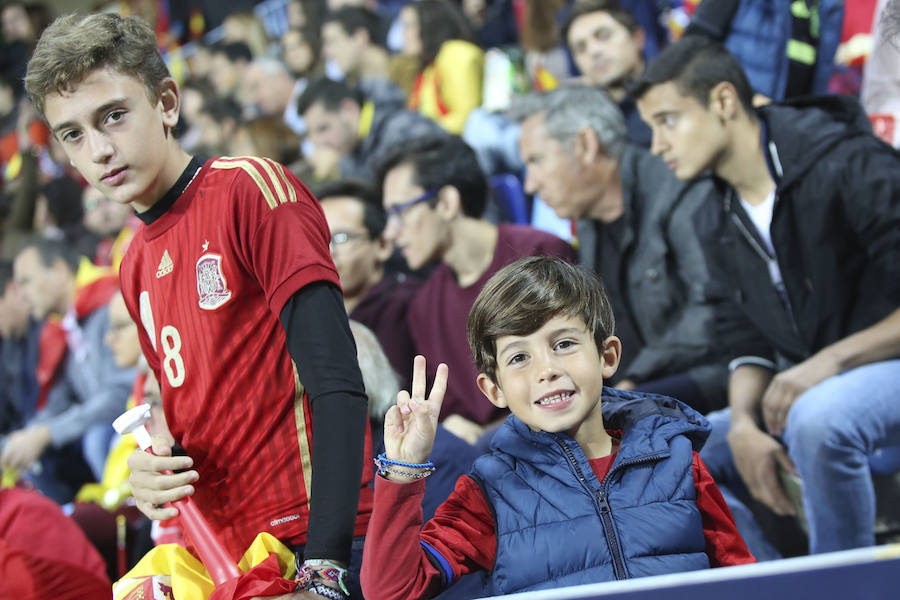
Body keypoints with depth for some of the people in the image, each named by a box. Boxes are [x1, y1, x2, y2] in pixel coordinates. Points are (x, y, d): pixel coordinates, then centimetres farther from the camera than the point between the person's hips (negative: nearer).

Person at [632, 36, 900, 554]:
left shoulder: (847, 167, -18)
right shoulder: (721, 224, 6)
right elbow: (748, 343, 7)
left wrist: (834, 358, -29)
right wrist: (743, 424, -13)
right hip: (803, 385, 8)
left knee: (816, 417, -40)